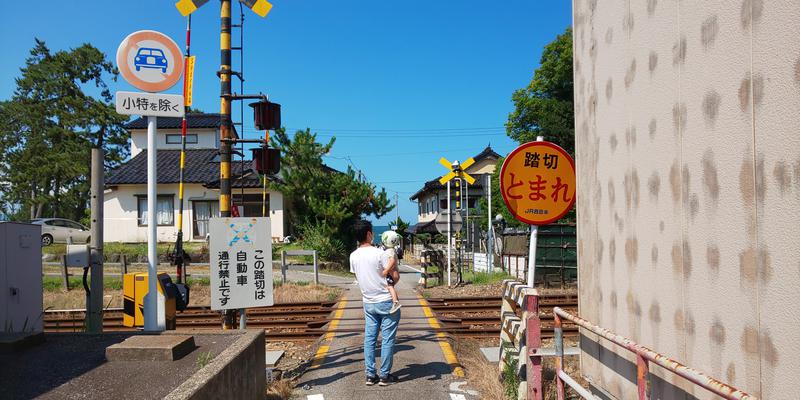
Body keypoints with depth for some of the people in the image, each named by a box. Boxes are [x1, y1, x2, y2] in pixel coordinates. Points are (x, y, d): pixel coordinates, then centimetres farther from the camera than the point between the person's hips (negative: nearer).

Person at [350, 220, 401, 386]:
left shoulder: (353, 256, -1)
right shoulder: (379, 254, -17)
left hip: (368, 303, 5)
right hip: (386, 301, -5)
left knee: (369, 339, 11)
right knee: (388, 339, 4)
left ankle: (370, 375, 15)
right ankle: (385, 376, 9)